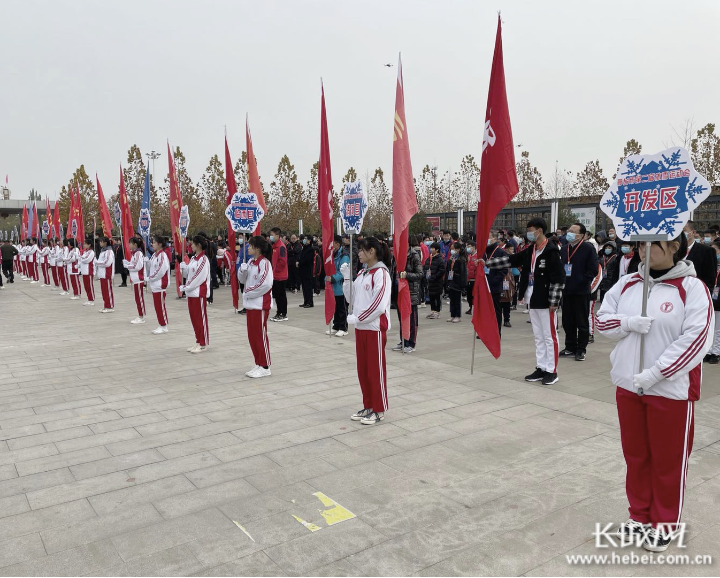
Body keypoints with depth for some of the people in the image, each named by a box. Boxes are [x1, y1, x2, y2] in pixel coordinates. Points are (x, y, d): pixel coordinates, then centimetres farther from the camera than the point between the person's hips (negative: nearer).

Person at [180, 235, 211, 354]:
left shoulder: (203, 260, -15)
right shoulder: (193, 258, 12)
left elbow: (199, 277, -18)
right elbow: (188, 274, 14)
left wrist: (185, 287, -14)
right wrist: (183, 266, -3)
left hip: (199, 292, -8)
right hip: (191, 292, 8)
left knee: (201, 318, 0)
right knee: (194, 318, 12)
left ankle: (203, 344, 9)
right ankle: (198, 342, 22)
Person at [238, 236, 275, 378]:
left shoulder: (264, 263, -15)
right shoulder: (250, 262, 10)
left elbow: (265, 284, -22)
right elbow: (242, 280, 16)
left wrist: (248, 293, -15)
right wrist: (242, 270, -5)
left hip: (260, 304, -8)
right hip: (250, 303, 8)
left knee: (260, 335, -1)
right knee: (252, 335, 13)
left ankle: (265, 367, 9)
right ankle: (258, 364, 23)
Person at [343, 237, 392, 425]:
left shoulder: (381, 273, -14)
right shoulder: (362, 273, 10)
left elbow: (379, 305, -21)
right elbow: (352, 298, 13)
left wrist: (357, 318, -15)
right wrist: (346, 277, 1)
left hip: (375, 328, -8)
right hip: (360, 328, 8)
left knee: (376, 369, 2)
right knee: (363, 369, 13)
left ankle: (379, 410, 14)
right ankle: (368, 406, 26)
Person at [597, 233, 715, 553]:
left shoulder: (692, 287, -11)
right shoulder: (628, 283, 4)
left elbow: (696, 339, -18)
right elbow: (603, 319, 7)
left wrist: (655, 374, -21)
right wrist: (628, 323, -14)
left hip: (671, 389, -4)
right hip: (627, 385, 5)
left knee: (668, 461, 10)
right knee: (636, 455, 17)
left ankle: (665, 525, 30)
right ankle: (639, 515, 36)